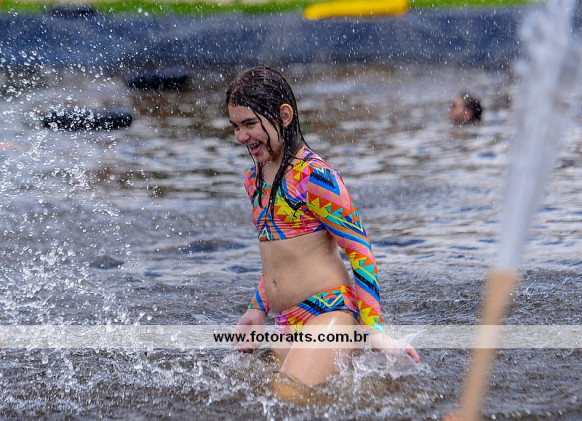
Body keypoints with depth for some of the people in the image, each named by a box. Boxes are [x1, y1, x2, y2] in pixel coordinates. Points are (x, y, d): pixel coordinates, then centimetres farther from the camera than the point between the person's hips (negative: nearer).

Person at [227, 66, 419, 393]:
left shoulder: (314, 176, -12)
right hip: (285, 325, 9)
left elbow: (360, 251, -12)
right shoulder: (254, 179, 14)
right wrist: (257, 311, 22)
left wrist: (374, 331, -15)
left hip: (329, 313, -9)